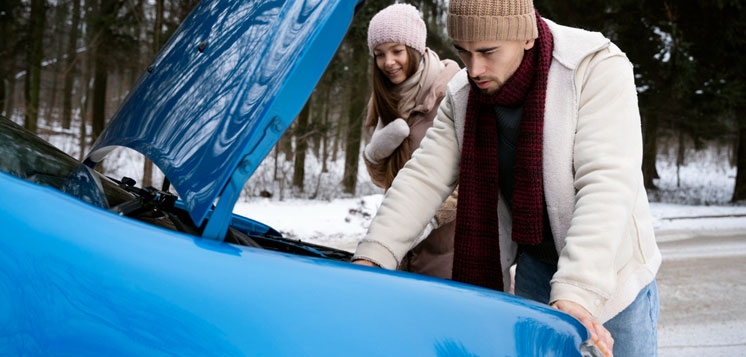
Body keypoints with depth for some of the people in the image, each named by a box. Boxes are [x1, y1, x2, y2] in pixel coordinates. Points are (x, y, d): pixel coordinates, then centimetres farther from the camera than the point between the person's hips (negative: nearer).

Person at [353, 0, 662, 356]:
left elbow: (606, 185, -32)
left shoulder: (598, 68, -23)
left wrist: (575, 293, -43)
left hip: (611, 269, -4)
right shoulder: (462, 94, -6)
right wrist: (372, 258, -23)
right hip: (533, 266, 4)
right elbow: (424, 177, -10)